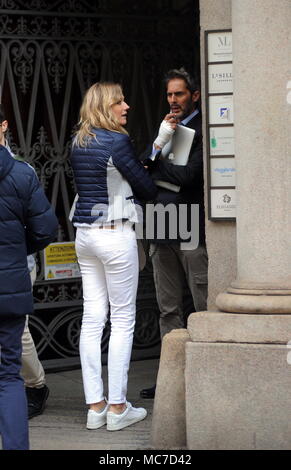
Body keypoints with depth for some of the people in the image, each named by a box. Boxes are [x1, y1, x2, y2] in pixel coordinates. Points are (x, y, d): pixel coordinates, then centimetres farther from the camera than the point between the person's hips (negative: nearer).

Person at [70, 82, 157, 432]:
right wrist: (152, 189, 16)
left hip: (85, 233, 7)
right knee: (123, 320, 0)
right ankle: (117, 408, 3)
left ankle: (95, 406, 10)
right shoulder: (117, 141, -14)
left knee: (92, 318, 7)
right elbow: (146, 186, -6)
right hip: (115, 234, -7)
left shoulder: (77, 144, 9)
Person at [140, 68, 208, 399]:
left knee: (204, 308, -3)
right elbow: (144, 167, 8)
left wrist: (155, 164, -4)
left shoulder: (202, 131, -7)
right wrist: (160, 141, -8)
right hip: (162, 232, 8)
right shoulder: (167, 128, 17)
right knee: (169, 310, 10)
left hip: (192, 232, -8)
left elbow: (188, 176, -17)